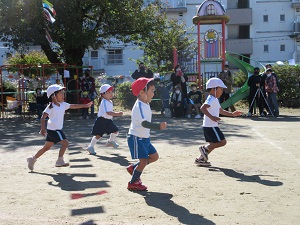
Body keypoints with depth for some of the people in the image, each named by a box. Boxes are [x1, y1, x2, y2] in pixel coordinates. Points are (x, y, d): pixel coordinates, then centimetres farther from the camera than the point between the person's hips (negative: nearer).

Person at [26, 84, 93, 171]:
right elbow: (43, 117, -20)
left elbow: (72, 106, 17)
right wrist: (42, 128, -29)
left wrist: (85, 105, 16)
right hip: (53, 129, -8)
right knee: (65, 143, -10)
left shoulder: (63, 104, 7)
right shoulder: (51, 107, -16)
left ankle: (33, 159, 24)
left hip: (58, 129, 8)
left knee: (47, 147, 14)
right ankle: (60, 161, 0)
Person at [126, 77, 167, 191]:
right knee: (143, 161, -7)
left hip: (144, 138, 10)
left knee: (154, 156, 12)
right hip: (136, 138, -10)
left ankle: (133, 168, 24)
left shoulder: (145, 105, 10)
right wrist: (159, 126, -44)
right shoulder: (140, 106, -22)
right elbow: (144, 123, -34)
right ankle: (133, 183, 10)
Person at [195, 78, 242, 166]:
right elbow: (203, 108, -29)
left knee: (213, 144, 14)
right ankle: (205, 148, -3)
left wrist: (232, 114, 27)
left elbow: (221, 111, 30)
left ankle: (200, 159, 14)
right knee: (222, 141, -9)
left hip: (208, 126, 10)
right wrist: (211, 117, -34)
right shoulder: (211, 99, -14)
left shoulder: (215, 99, 20)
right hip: (211, 126, -10)